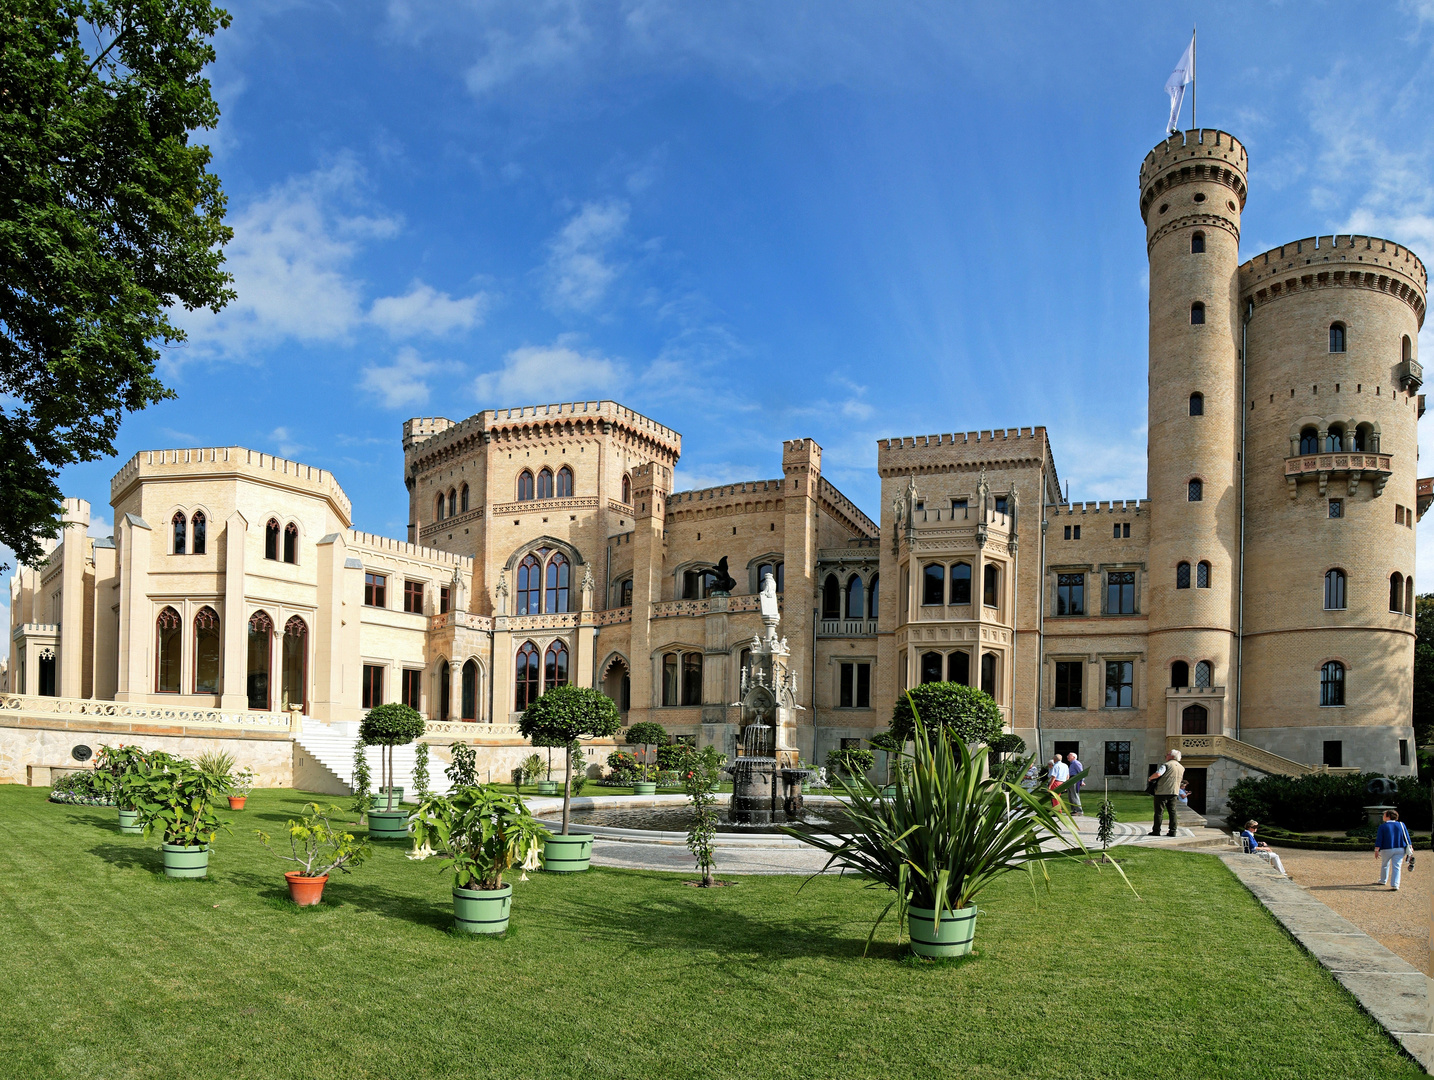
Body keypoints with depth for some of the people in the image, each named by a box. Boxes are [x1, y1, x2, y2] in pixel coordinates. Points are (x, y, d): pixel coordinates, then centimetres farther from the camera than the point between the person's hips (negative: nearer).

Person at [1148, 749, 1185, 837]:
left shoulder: (1167, 765, -10)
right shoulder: (1182, 768, 13)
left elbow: (1158, 774, -24)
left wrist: (1150, 778, -7)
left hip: (1162, 792, -6)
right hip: (1174, 792, 6)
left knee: (1158, 811, 0)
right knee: (1172, 812, 8)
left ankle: (1156, 831, 2)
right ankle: (1173, 831, 4)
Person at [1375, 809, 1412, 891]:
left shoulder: (1382, 826, -4)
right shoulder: (1401, 825, 4)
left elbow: (1379, 839, -8)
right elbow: (1407, 837, 5)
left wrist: (1376, 850, -9)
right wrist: (1410, 847, 10)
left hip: (1386, 850, -2)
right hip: (1400, 850, 2)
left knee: (1384, 865, 18)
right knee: (1396, 867, -1)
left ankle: (1383, 881, 31)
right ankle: (1395, 884, -12)